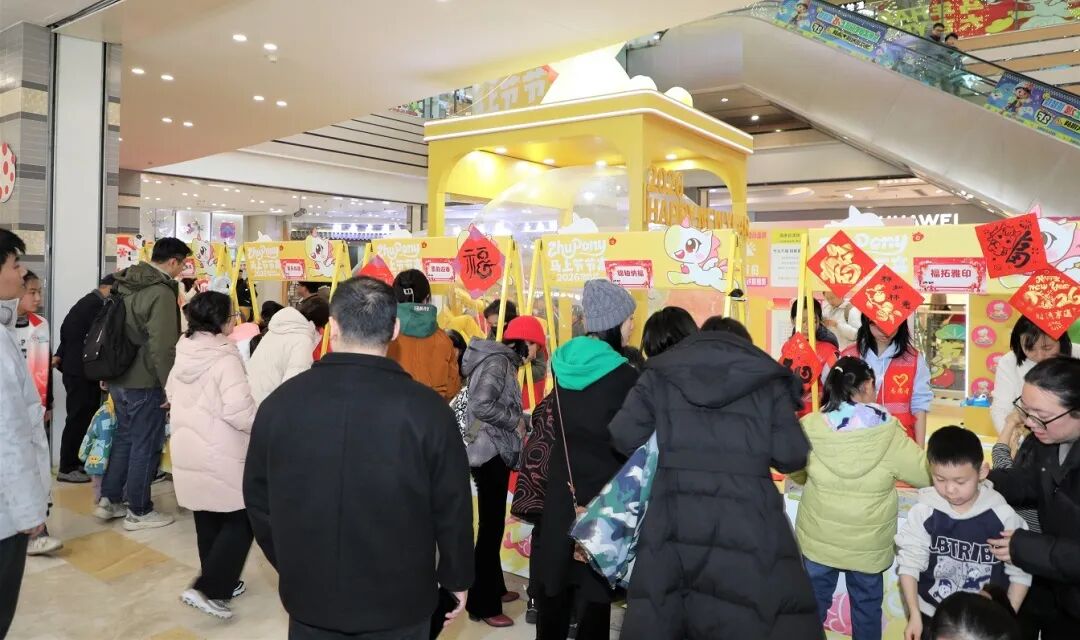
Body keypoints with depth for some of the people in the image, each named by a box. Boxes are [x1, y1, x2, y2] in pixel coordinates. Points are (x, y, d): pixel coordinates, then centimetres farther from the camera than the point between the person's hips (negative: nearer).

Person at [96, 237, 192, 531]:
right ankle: (138, 512, 13)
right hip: (145, 381, -9)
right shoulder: (161, 293, -20)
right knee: (145, 445, 3)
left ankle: (109, 499, 29)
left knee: (123, 437, 21)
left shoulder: (125, 283, 8)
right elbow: (162, 347, -24)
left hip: (118, 377, 9)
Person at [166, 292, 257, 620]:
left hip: (188, 450, 8)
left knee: (207, 520, 18)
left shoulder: (183, 354, 4)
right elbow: (239, 411, -27)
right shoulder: (225, 359, -21)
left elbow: (172, 394, 17)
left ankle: (219, 584, 30)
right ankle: (207, 589, -1)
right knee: (240, 521, 3)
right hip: (221, 455, -8)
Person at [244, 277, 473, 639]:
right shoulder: (428, 409, -18)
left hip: (309, 596, 2)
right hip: (398, 603, -2)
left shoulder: (280, 402, -9)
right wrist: (456, 579, 7)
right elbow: (452, 509, -9)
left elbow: (258, 500, 3)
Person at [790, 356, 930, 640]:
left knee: (814, 602, 18)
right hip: (869, 543, 0)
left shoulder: (810, 427, -14)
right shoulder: (888, 432, -17)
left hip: (819, 538, 1)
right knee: (866, 606, 20)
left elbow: (795, 472, 2)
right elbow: (926, 475, -5)